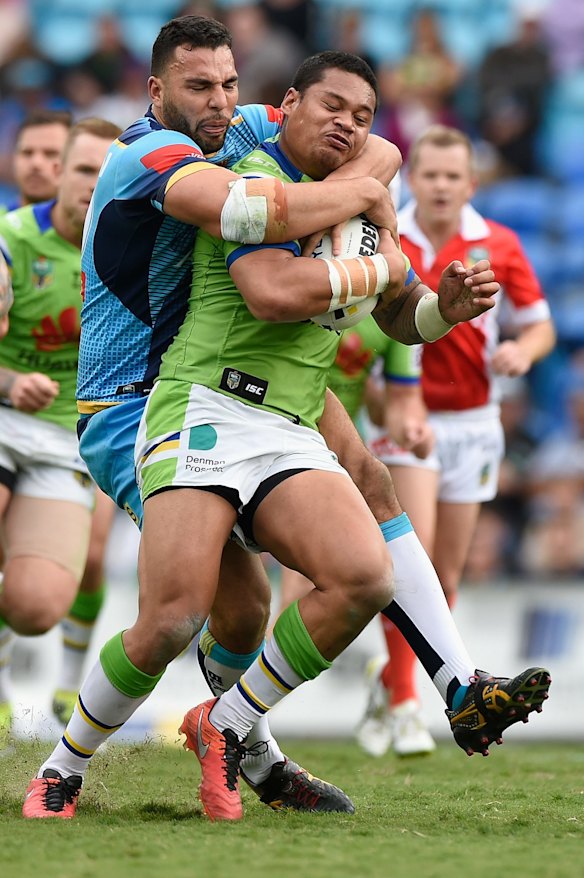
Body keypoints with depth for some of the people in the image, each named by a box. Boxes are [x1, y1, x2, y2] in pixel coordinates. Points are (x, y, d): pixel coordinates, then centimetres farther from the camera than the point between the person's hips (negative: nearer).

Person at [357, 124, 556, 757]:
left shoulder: (498, 245, -1)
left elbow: (541, 325, 6)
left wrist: (523, 350, -16)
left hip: (472, 421, 2)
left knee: (445, 573, 5)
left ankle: (390, 681, 23)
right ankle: (403, 702, -16)